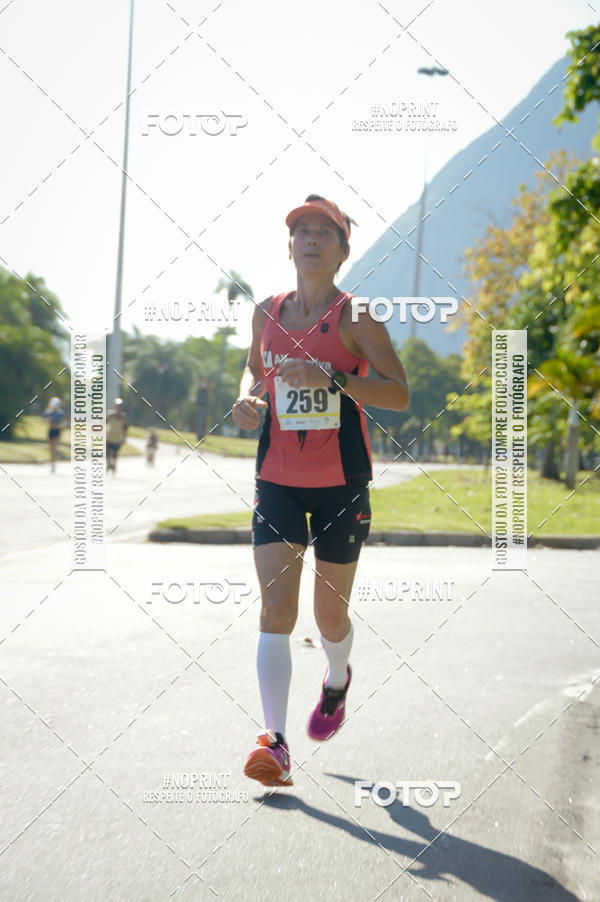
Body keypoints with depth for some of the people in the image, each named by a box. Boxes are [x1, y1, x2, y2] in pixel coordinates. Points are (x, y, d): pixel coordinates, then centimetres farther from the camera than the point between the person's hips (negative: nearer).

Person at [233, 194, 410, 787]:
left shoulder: (355, 317, -7)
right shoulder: (267, 314, 6)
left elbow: (399, 394, -12)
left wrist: (331, 379, -24)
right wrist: (246, 396, 1)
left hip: (341, 483, -2)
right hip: (277, 481, 3)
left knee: (330, 614, 9)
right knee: (275, 607, -11)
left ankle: (337, 680, 43)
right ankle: (274, 740, -13)